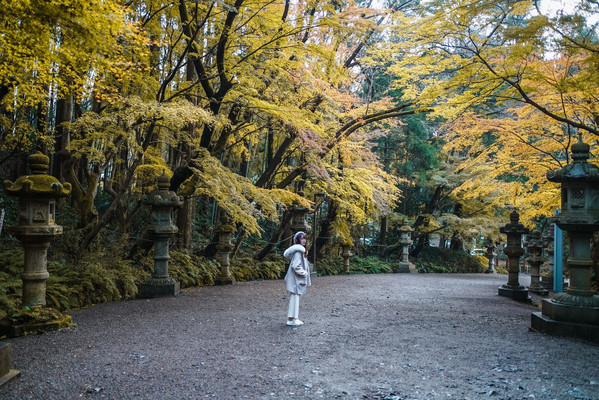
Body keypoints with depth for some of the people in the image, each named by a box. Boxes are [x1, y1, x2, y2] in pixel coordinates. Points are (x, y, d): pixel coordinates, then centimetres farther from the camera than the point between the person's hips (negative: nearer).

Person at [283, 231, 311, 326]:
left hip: (297, 279, 10)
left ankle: (294, 318, 20)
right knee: (294, 298, -5)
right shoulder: (298, 250, -18)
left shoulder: (301, 249, 14)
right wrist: (304, 273, -13)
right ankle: (292, 319, 0)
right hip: (296, 279, -10)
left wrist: (305, 273, 14)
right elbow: (295, 266, -24)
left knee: (295, 299, 13)